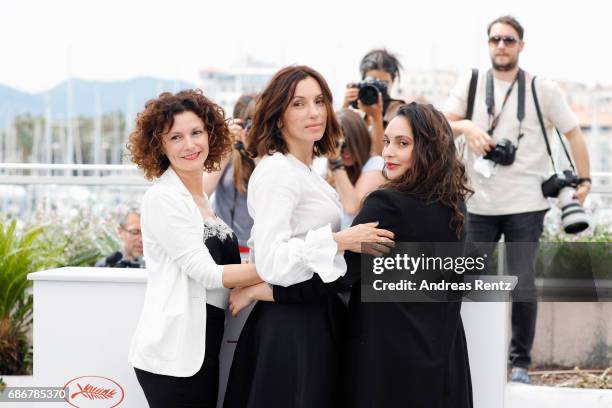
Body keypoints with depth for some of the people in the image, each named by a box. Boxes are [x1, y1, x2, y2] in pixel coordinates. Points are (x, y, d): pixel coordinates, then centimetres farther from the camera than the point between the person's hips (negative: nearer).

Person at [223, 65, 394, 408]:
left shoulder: (306, 171, 16)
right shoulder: (277, 171, -15)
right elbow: (270, 261, -25)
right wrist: (340, 241, -24)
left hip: (316, 314, 10)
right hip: (292, 322, -10)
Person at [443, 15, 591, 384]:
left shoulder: (543, 89, 0)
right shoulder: (470, 84, 4)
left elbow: (573, 132, 6)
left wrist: (584, 179, 2)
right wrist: (466, 125, -24)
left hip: (526, 205, -2)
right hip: (478, 203, 2)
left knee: (523, 285, -2)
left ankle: (521, 362, 11)